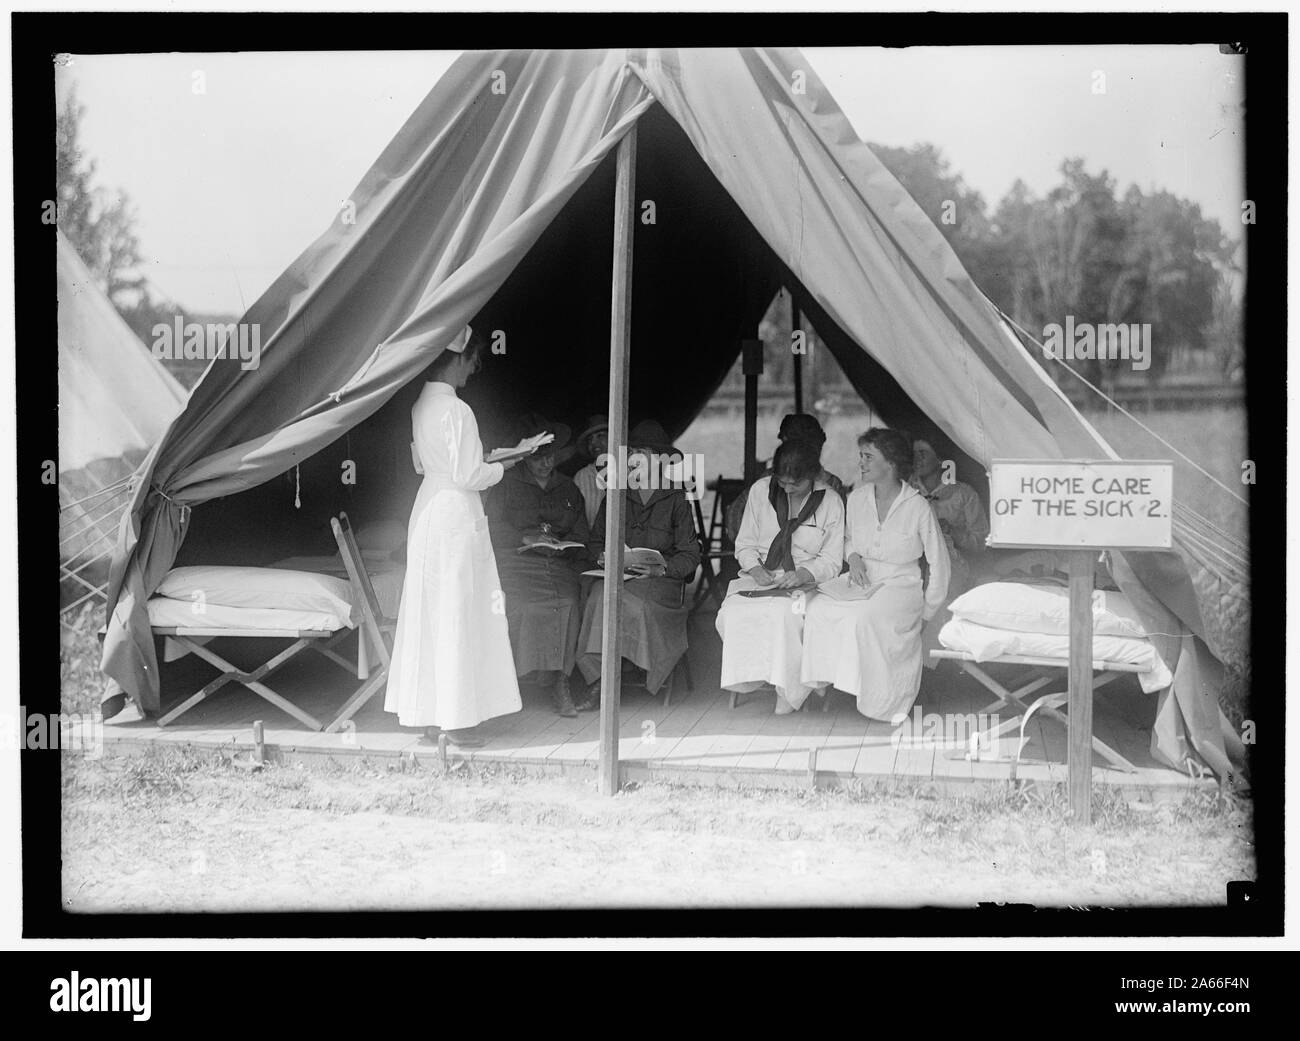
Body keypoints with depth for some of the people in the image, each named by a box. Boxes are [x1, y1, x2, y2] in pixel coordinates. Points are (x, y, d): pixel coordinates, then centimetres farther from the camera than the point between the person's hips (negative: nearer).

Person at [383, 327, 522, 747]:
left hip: (427, 507, 8)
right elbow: (468, 477, -19)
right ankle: (455, 718, 5)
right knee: (458, 615, -1)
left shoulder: (421, 406, 8)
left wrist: (486, 459, 16)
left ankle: (428, 716, 18)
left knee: (427, 615, 11)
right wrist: (502, 466, -2)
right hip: (456, 516, -8)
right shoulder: (457, 410, -18)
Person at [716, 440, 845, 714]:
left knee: (784, 614, -37)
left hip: (802, 582, -2)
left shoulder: (830, 501, -1)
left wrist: (802, 574, -18)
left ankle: (788, 691, -26)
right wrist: (754, 568, -10)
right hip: (759, 578, 3)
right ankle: (748, 677, -18)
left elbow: (831, 561, 2)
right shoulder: (761, 490, 5)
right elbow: (744, 543, 12)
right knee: (731, 614, -32)